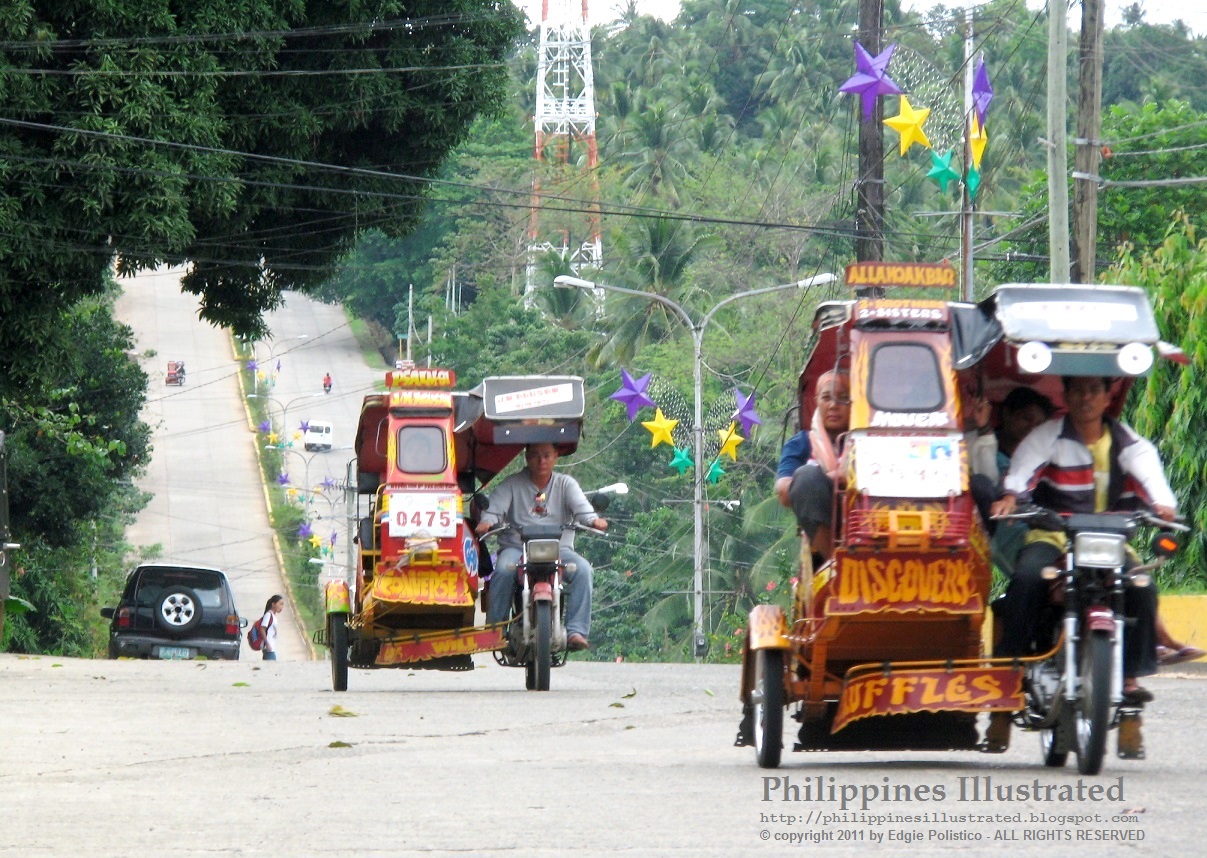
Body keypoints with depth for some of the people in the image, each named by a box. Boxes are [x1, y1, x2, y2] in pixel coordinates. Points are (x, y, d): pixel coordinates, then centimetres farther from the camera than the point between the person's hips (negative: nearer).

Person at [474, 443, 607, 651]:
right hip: (516, 547, -1)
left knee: (582, 569, -28)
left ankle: (576, 631, -30)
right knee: (504, 569, -34)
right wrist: (487, 522, -28)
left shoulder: (565, 484, 15)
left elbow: (580, 506, -2)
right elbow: (496, 506, -4)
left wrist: (594, 520, -25)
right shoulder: (512, 484, 12)